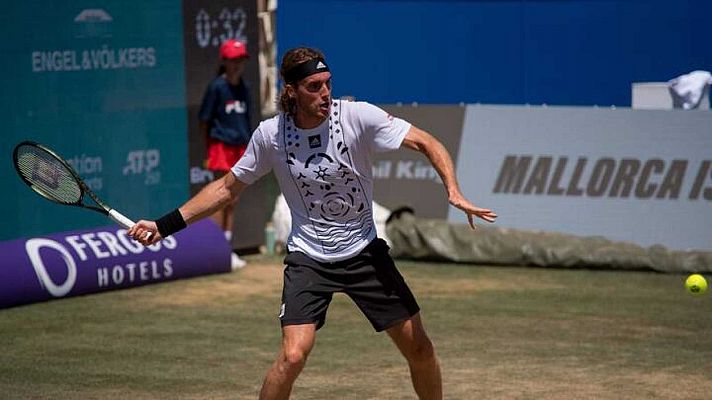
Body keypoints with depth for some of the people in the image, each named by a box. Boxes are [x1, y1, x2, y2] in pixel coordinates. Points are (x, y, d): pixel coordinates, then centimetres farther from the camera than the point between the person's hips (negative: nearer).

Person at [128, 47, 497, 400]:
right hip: (308, 258, -1)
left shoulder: (359, 116, -15)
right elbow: (227, 188, 4)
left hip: (364, 251, 1)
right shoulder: (270, 135, -9)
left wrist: (453, 191, -30)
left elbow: (427, 143, -12)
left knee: (419, 349, 3)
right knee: (293, 355, -19)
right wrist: (165, 225, 0)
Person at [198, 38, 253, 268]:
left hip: (240, 147, 6)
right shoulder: (217, 87, -8)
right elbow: (203, 120, -6)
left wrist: (249, 149, 14)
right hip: (221, 146, -6)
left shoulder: (243, 88, 11)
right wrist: (209, 148, -5)